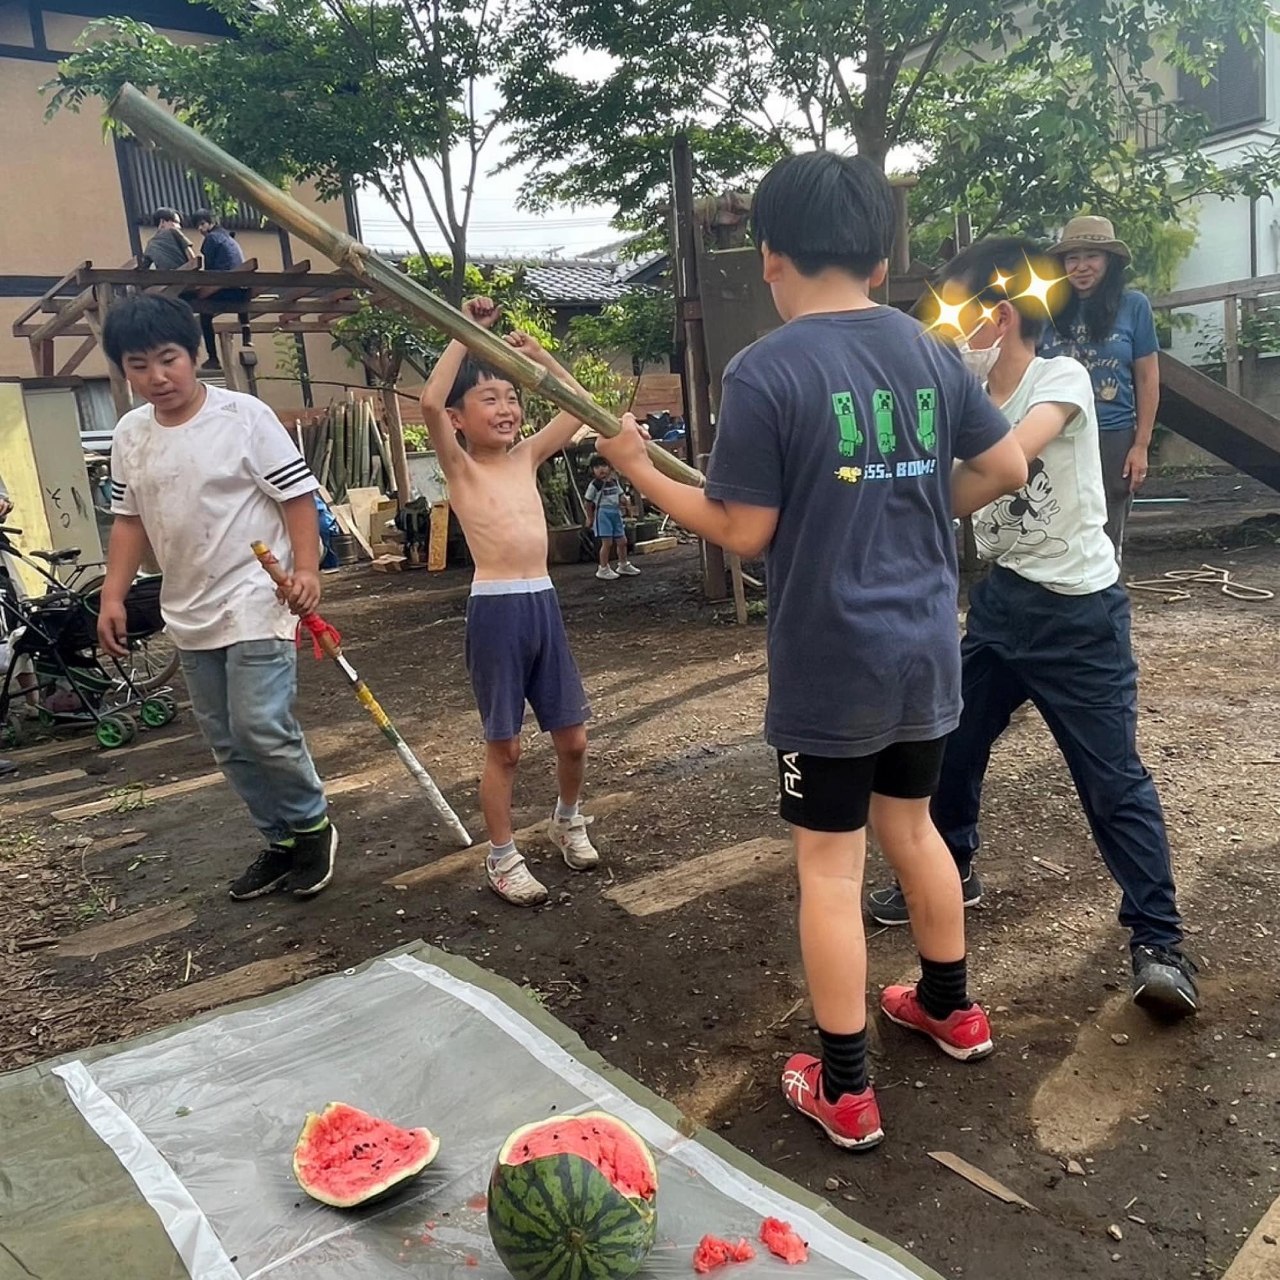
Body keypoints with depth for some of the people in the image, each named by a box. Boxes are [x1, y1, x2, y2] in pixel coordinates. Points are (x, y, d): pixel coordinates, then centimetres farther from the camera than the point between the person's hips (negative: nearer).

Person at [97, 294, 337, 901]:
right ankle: (281, 840, 27)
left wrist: (305, 570, -20)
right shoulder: (130, 435, 7)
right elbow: (129, 520, 14)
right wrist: (113, 596, 8)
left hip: (256, 601, -6)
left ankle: (313, 825, 11)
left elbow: (297, 495, -9)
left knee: (261, 728, -14)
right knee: (227, 743, 11)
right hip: (189, 613, 7)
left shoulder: (244, 416, -10)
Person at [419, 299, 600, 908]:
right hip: (495, 609, -5)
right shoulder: (459, 466, -2)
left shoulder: (527, 456, 12)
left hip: (543, 603, 5)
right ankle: (502, 858, 22)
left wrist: (536, 354, 13)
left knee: (572, 736, 13)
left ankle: (568, 821, 40)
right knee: (504, 745, 5)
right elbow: (430, 404, -20)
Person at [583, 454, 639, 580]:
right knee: (607, 542, -7)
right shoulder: (594, 484, -11)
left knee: (622, 541, 12)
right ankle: (603, 569, 5)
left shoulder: (615, 481, 6)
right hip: (603, 514, -6)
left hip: (616, 513, 6)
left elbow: (620, 497, 18)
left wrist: (619, 510, 7)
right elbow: (588, 502, -4)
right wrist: (590, 518, -1)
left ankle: (623, 565, 29)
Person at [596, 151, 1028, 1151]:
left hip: (829, 668, -6)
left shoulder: (764, 372, -15)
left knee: (831, 865, 6)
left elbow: (744, 534, -13)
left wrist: (637, 469, -1)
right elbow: (1008, 467, 11)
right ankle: (952, 1006, 43)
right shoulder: (931, 351, 3)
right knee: (909, 825, 24)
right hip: (927, 652, 6)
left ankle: (846, 1091, 19)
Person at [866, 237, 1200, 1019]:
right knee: (949, 742, 13)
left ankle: (1159, 940, 8)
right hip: (1002, 600, 7)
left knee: (1113, 777, -4)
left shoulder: (1062, 379, -13)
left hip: (1079, 610, -6)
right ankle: (951, 874, 35)